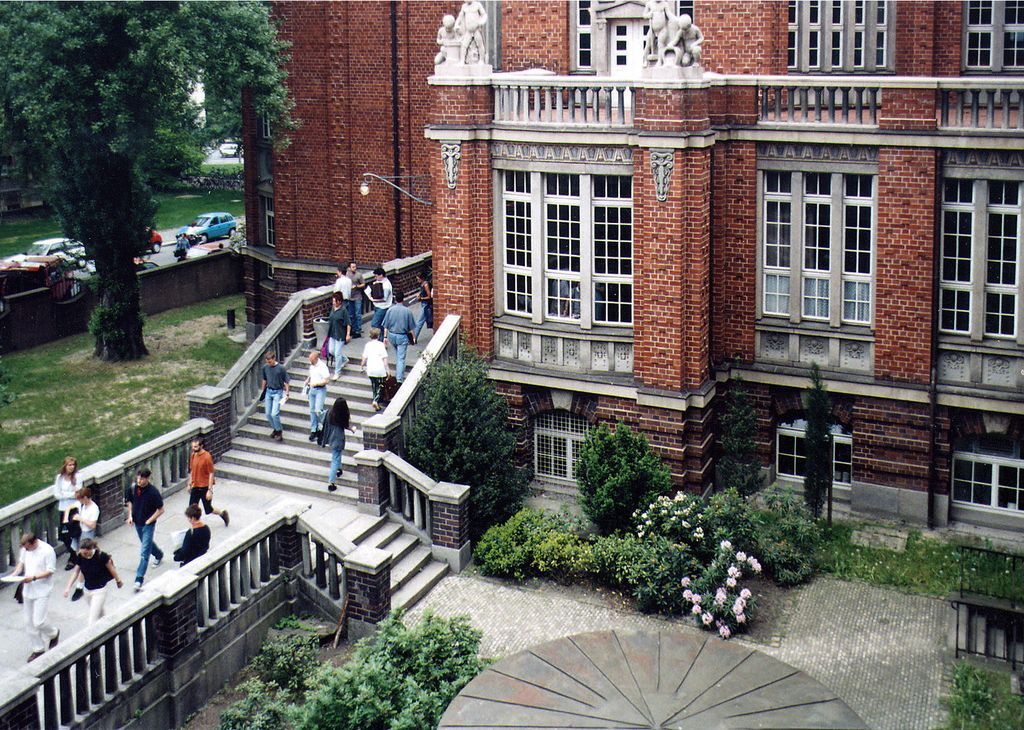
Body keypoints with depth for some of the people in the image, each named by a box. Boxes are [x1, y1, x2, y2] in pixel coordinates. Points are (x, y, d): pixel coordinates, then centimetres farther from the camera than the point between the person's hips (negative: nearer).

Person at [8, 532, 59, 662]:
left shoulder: (47, 551, -19)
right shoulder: (25, 549, 0)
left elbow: (50, 571, -16)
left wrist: (33, 577, -25)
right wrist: (16, 572, -3)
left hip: (42, 591, -6)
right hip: (28, 590, 6)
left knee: (38, 622, -9)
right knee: (29, 622, 10)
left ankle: (53, 633, 23)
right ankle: (38, 649, 24)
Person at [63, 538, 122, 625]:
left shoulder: (101, 556, -25)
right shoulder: (80, 557, -13)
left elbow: (111, 568, -10)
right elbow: (76, 572, -2)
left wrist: (118, 581, 4)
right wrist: (68, 587, -11)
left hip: (99, 590, -5)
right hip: (87, 590, 5)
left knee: (93, 618, -8)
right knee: (99, 612, 26)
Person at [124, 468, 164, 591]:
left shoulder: (153, 492, -22)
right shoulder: (133, 489, -8)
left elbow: (161, 510, -14)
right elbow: (130, 502, 12)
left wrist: (149, 521, -16)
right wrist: (130, 515, -2)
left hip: (148, 524, -6)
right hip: (137, 523, 6)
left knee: (144, 552, -9)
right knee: (148, 543, 29)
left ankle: (139, 579, -11)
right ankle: (159, 555, 59)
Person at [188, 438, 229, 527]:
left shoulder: (207, 457, -20)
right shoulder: (193, 455, 0)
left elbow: (211, 474, -17)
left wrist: (210, 490, -19)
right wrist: (189, 484, 16)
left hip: (205, 488, -6)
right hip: (195, 487, 6)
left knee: (208, 510, 6)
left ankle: (223, 513, 34)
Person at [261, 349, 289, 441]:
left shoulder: (281, 368, -13)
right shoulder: (265, 367, 0)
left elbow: (286, 382, -6)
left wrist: (286, 393, -6)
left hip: (278, 392, -5)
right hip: (268, 391, 5)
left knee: (274, 414, -15)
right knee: (268, 414, 6)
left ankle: (279, 431, 4)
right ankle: (275, 429, 27)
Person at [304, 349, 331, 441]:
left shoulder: (322, 366, -17)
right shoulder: (312, 365, 7)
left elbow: (327, 380, -20)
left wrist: (315, 383, -20)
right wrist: (307, 380, 7)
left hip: (320, 390, -7)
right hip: (312, 389, 8)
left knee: (318, 411, -14)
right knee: (312, 410, 8)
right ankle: (313, 431, 15)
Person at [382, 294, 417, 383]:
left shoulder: (390, 310, -4)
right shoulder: (407, 311, -10)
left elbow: (386, 326, 0)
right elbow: (411, 327, -5)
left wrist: (385, 336, 10)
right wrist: (413, 337, 8)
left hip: (391, 335, 3)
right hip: (402, 336, -3)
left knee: (398, 355, 24)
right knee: (401, 357, 0)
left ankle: (398, 375, 35)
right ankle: (399, 377, -4)